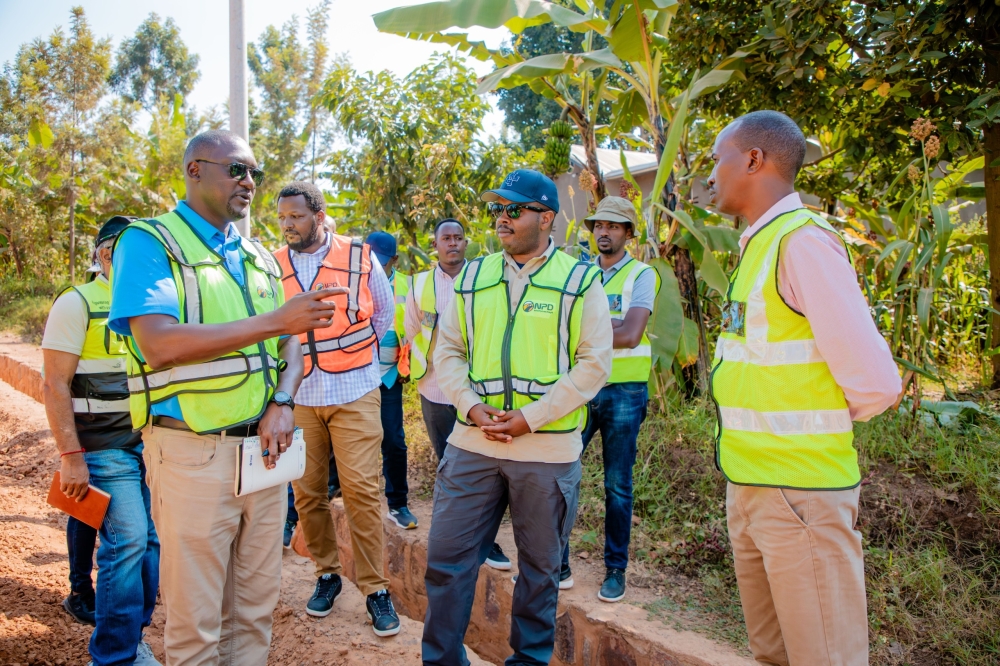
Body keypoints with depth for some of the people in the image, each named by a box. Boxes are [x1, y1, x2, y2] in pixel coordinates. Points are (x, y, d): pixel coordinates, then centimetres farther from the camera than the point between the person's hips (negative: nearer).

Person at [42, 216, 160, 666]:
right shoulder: (77, 303, -6)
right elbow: (55, 385, -10)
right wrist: (71, 455, -16)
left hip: (153, 442, 6)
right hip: (105, 447, -6)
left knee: (149, 539, 6)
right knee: (128, 540, -10)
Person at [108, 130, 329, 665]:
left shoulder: (256, 256, 15)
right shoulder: (149, 243, -5)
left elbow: (288, 345, 16)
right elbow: (159, 343, -19)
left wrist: (281, 404, -4)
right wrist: (273, 321, -21)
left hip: (262, 450, 6)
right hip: (194, 453, -6)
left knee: (255, 608, 15)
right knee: (196, 622, 5)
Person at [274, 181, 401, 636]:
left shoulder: (359, 256, -1)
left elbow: (384, 310, 14)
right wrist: (295, 359, 5)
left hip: (354, 392, -2)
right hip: (299, 394, 2)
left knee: (361, 488, -4)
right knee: (307, 491, 7)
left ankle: (374, 588, 8)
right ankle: (326, 574, 26)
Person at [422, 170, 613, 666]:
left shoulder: (580, 280, -1)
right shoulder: (472, 277, 10)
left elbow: (594, 362, -7)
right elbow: (447, 351, 10)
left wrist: (530, 418, -14)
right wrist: (471, 406, -8)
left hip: (549, 449, -2)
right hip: (472, 443, 3)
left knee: (540, 567, 12)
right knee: (447, 557, 6)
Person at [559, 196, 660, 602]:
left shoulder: (642, 275, -2)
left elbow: (630, 336, -16)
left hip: (623, 393, -3)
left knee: (618, 486, 6)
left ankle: (616, 570, 20)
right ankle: (558, 565, 14)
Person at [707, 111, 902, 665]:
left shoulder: (803, 242, -16)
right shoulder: (759, 245, 12)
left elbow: (874, 384, -18)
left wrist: (817, 427, -2)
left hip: (799, 494, -8)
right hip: (747, 488, 9)